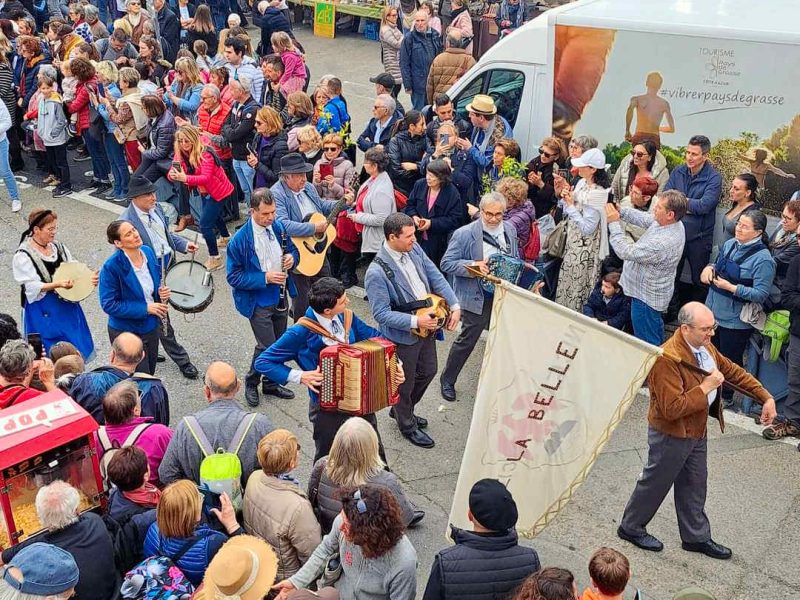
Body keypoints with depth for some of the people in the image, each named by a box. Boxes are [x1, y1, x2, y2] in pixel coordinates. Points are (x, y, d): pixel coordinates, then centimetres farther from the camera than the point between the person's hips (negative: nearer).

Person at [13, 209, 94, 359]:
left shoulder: (59, 247, 5)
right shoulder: (23, 256, -13)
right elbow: (32, 287, -18)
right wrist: (57, 284, -33)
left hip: (67, 307, 6)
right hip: (43, 313, -6)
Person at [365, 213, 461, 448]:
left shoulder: (414, 249, -7)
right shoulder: (377, 273, -28)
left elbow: (436, 278, 0)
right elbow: (381, 314, -26)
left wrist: (454, 305, -9)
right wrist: (415, 321, -29)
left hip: (427, 326, 8)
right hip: (403, 336, -8)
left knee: (428, 371, 25)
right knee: (405, 383, 14)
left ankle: (403, 409, 51)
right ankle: (408, 426, 40)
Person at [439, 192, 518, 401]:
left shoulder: (510, 230, 4)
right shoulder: (465, 234, -15)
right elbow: (446, 264, -14)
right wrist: (474, 265, -27)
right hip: (478, 297, -5)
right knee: (467, 340, 4)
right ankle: (447, 380, 22)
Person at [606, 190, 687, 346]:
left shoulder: (662, 243, -37)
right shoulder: (672, 223, -8)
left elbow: (626, 252, -32)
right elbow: (643, 219, 5)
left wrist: (614, 223, -25)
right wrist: (620, 211, -9)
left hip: (646, 298, -10)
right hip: (653, 292, 10)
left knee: (647, 343, 7)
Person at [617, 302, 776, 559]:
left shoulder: (705, 347, -3)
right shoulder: (667, 360, -31)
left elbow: (733, 371, 11)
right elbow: (672, 409, -33)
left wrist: (766, 397, 6)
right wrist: (707, 387, -27)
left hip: (697, 431, 8)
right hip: (671, 435, -8)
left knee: (695, 485, 20)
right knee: (655, 482, 10)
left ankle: (696, 537, 37)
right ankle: (631, 527, 31)